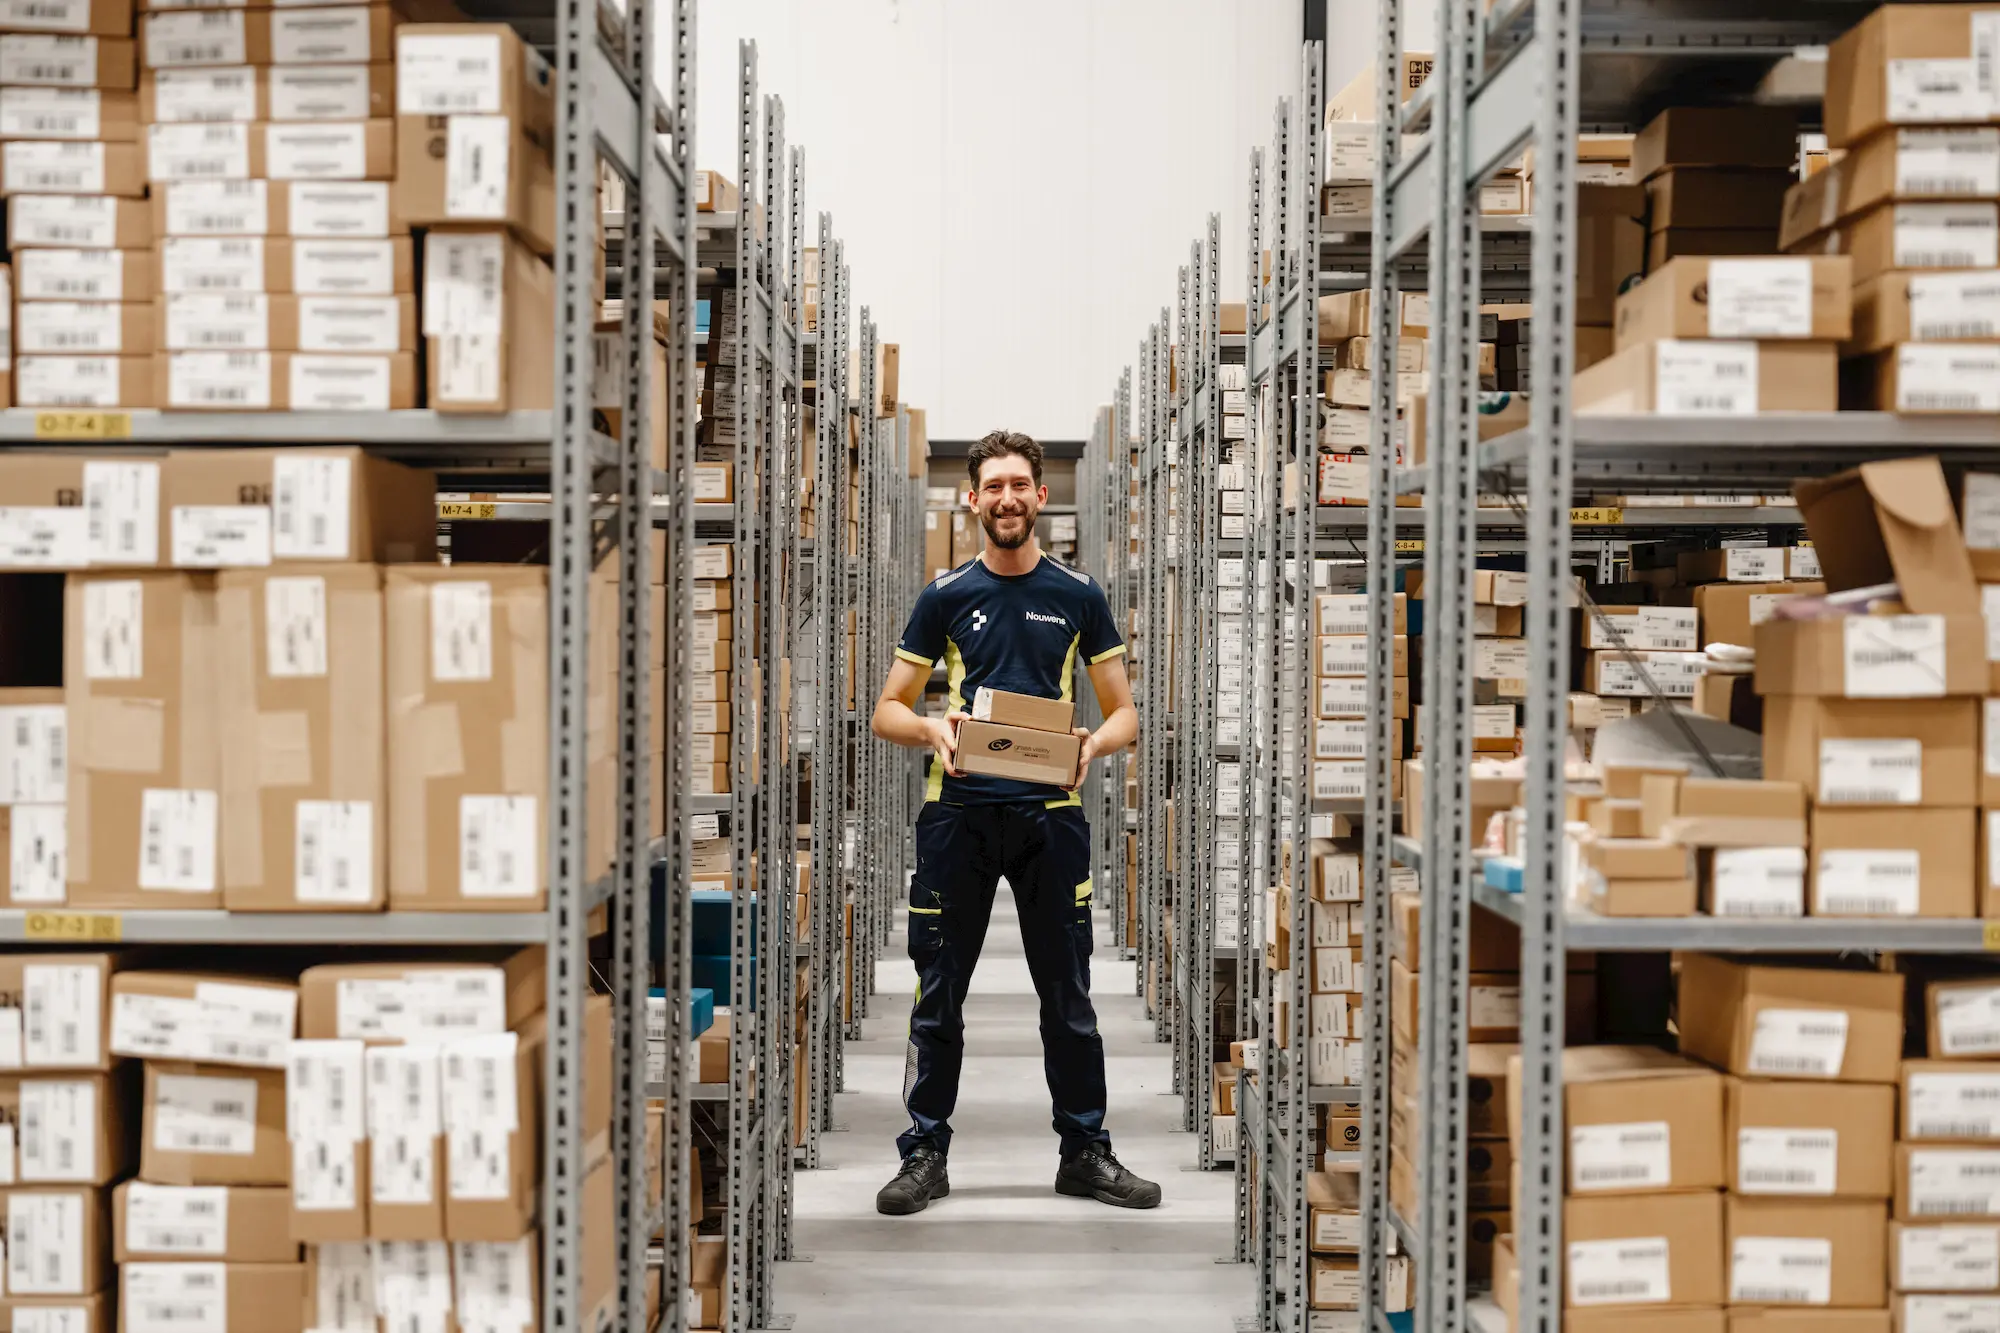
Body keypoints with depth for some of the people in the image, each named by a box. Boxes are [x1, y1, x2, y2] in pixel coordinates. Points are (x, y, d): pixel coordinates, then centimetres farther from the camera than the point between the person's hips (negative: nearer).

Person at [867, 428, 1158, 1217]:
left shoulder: (1077, 596, 6)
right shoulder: (947, 596, 6)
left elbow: (1124, 713, 8)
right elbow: (888, 710, 7)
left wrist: (1093, 745, -14)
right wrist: (932, 729, -16)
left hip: (1049, 811, 0)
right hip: (958, 811, 0)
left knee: (1068, 992, 7)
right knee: (939, 991, 3)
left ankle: (1085, 1152, 19)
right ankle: (925, 1154, 14)